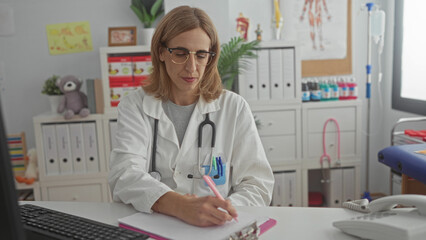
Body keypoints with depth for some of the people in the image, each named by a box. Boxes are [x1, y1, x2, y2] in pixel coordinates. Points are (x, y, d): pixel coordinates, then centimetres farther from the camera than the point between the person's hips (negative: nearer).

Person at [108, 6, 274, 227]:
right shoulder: (134, 107, 3)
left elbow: (258, 184, 0)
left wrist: (219, 212, -20)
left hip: (216, 228, 0)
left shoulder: (234, 108, 3)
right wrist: (182, 207, -30)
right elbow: (124, 176, -12)